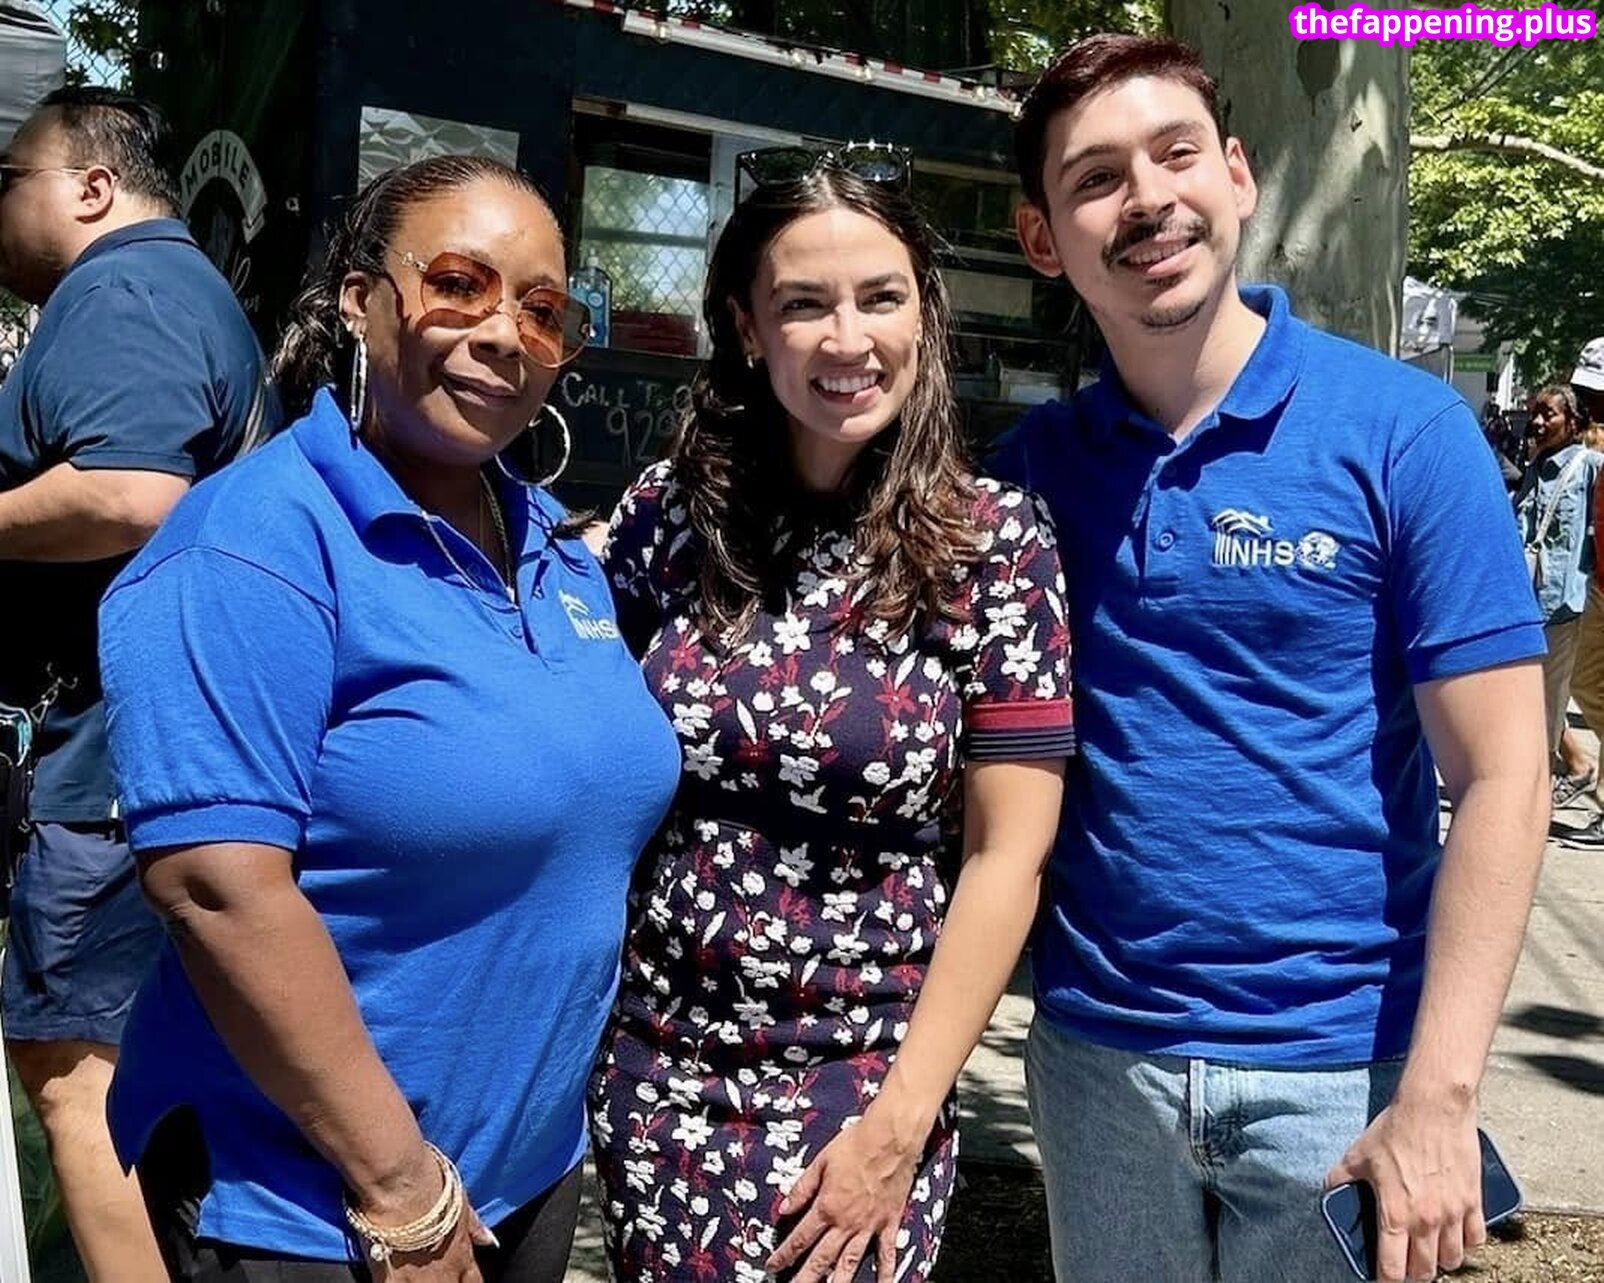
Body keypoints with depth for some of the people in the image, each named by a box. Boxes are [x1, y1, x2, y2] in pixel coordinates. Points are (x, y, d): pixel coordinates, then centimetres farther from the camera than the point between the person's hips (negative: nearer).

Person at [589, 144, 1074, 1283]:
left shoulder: (996, 541, -9)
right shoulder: (669, 513, -3)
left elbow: (1005, 857, -9)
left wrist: (899, 1125, -11)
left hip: (862, 1085, -2)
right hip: (651, 1066, 3)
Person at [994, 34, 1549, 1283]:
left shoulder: (1404, 430, -11)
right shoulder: (1028, 466, -2)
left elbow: (1502, 778, -11)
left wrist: (1439, 1093, -16)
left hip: (1340, 1061, -2)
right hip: (1094, 1048, 3)